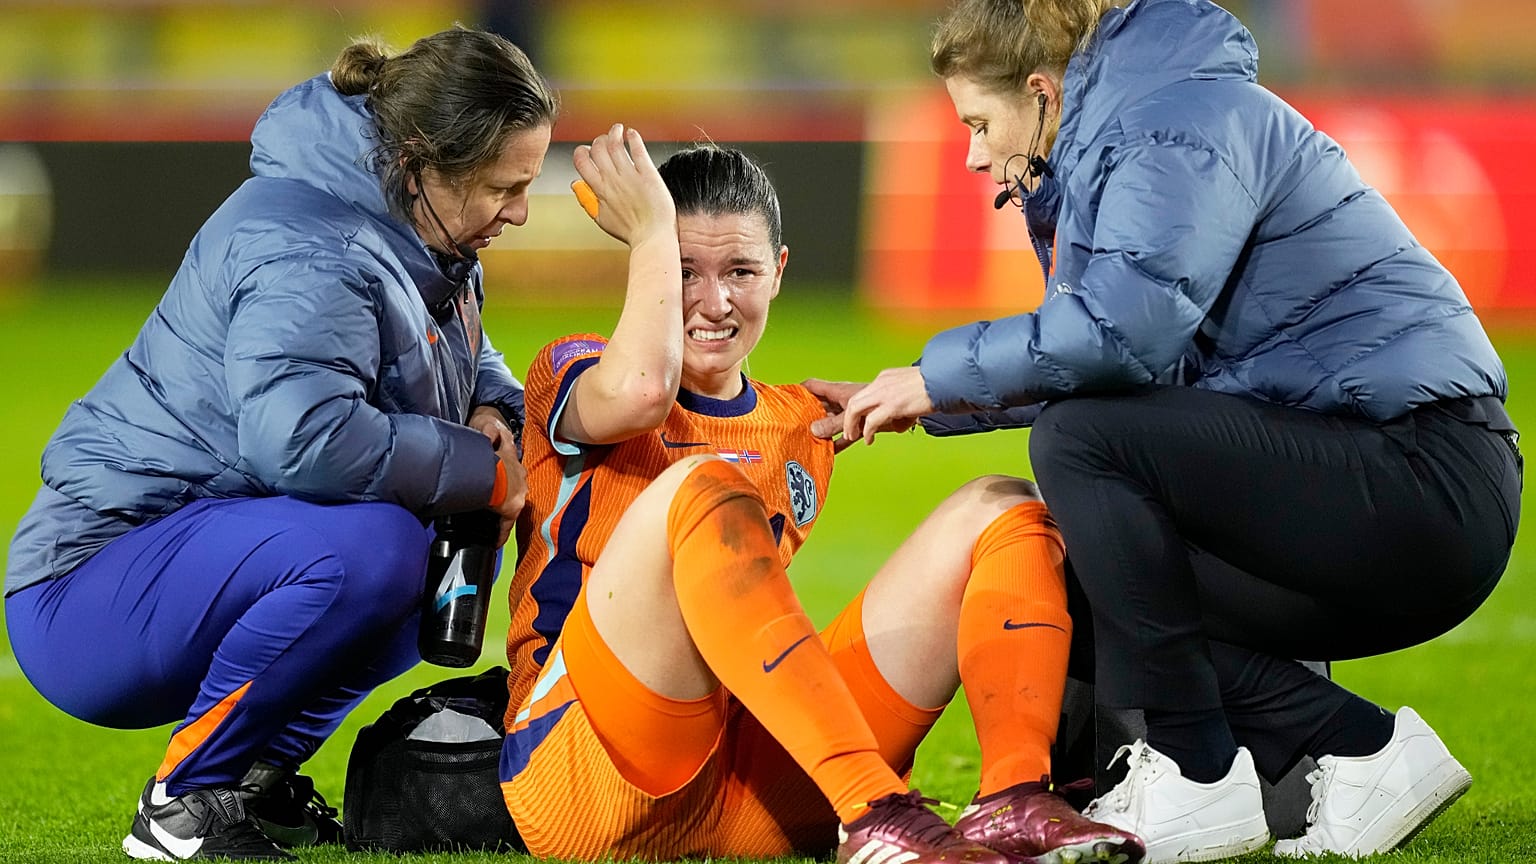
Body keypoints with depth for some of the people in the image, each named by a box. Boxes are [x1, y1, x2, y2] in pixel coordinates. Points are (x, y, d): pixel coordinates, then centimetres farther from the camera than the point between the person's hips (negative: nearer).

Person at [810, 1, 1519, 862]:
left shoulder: (1181, 117, -12)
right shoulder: (1119, 134, 19)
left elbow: (1124, 329, -27)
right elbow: (1109, 364, 26)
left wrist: (940, 375, -12)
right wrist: (910, 405, 24)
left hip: (1423, 482, -11)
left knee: (1080, 443, -22)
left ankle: (1200, 776, -15)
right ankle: (1355, 748, 3)